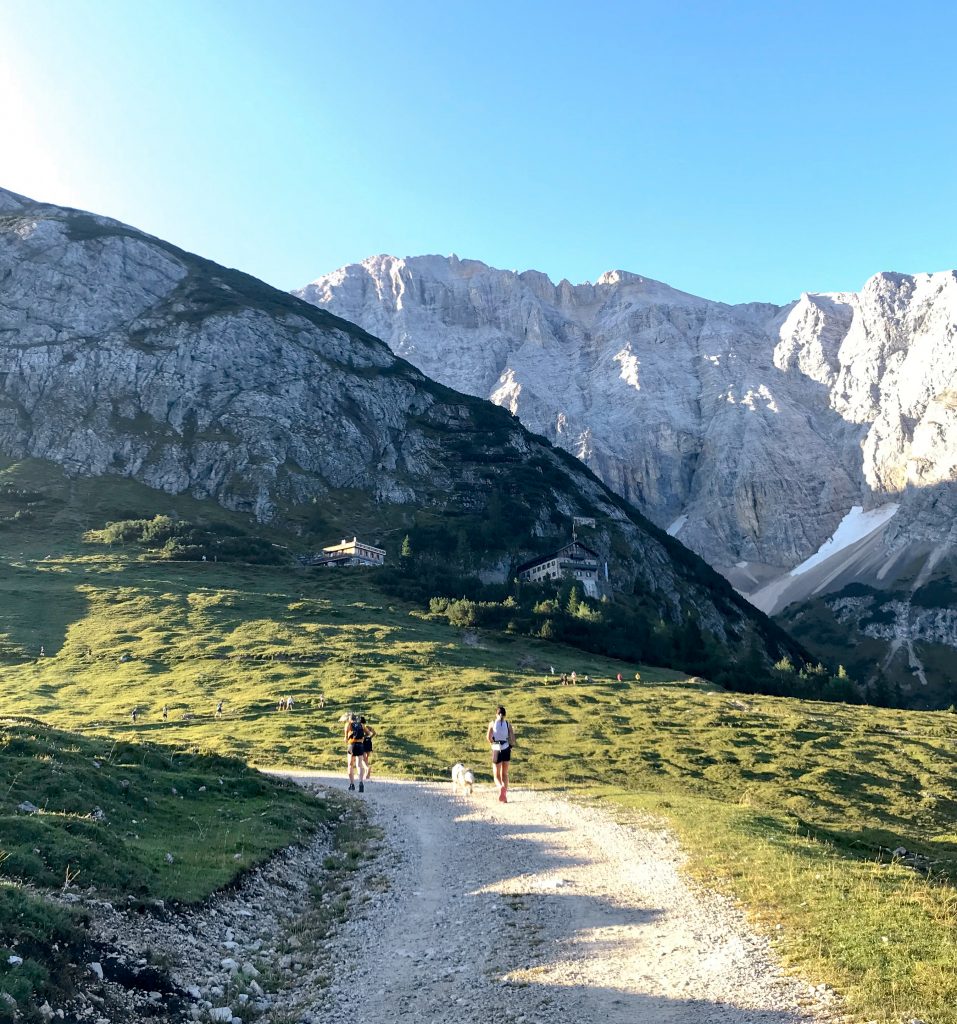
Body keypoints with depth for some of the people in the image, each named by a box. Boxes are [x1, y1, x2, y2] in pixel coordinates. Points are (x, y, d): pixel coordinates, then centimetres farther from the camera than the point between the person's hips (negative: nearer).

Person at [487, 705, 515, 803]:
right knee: (504, 774, 17)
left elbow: (488, 737, -12)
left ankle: (501, 787, -23)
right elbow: (512, 738, -7)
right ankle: (504, 796, 8)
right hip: (506, 749, 1)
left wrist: (492, 743, 7)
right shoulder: (508, 723, 1)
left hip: (496, 750, -1)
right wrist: (512, 745, 12)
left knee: (497, 775, 9)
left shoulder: (492, 723, 0)